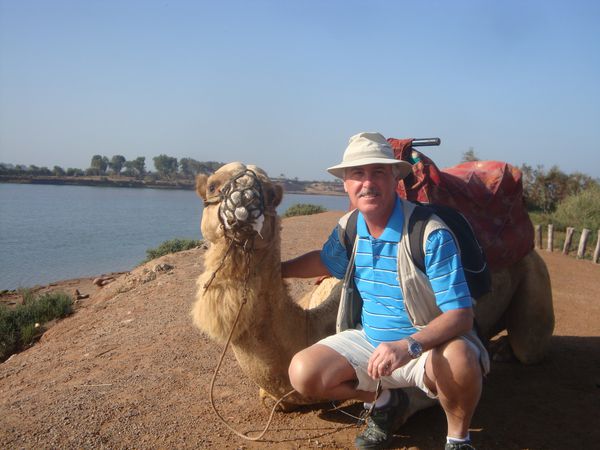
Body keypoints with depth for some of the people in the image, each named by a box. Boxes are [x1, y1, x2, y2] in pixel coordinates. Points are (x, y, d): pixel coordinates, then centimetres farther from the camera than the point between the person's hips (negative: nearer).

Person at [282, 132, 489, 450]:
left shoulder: (431, 234, -23)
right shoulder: (348, 229, -3)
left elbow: (460, 314, -26)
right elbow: (324, 261, 20)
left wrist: (408, 345, -40)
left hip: (430, 343, -5)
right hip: (368, 340, 5)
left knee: (458, 358, -39)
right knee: (303, 373, -14)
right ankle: (385, 400, 14)